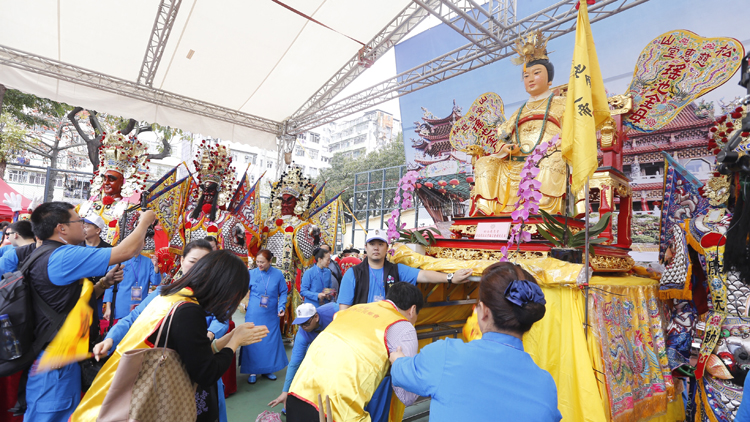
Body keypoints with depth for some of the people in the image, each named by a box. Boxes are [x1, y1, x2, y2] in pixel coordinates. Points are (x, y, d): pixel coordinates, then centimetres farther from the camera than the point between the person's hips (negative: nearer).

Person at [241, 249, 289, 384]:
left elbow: (283, 292, 4)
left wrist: (281, 307, -7)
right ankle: (253, 371, 22)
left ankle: (267, 369, 28)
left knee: (271, 341, 9)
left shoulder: (278, 274, -3)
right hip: (254, 315, -1)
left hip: (271, 316, 1)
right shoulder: (251, 274, -4)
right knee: (253, 342, 4)